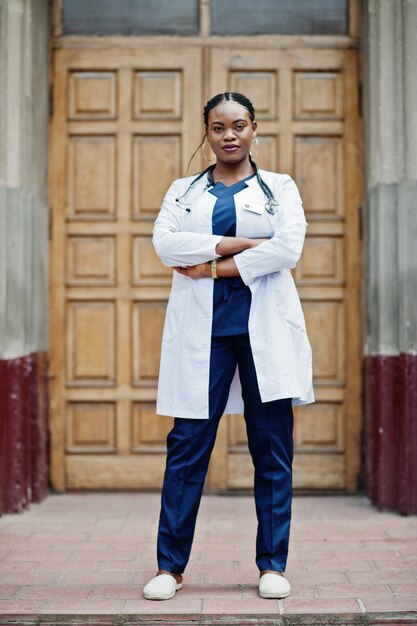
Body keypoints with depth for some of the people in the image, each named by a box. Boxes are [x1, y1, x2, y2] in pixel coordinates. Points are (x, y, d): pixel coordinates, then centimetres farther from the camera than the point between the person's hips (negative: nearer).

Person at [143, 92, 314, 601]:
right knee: (187, 446, -2)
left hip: (265, 326, 0)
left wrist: (213, 266, -9)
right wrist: (241, 243, -12)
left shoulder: (279, 188, 11)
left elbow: (288, 248, -7)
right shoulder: (183, 192, 15)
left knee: (272, 449, 1)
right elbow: (164, 243, -5)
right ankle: (170, 565, 4)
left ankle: (273, 565, 9)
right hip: (202, 327, 1)